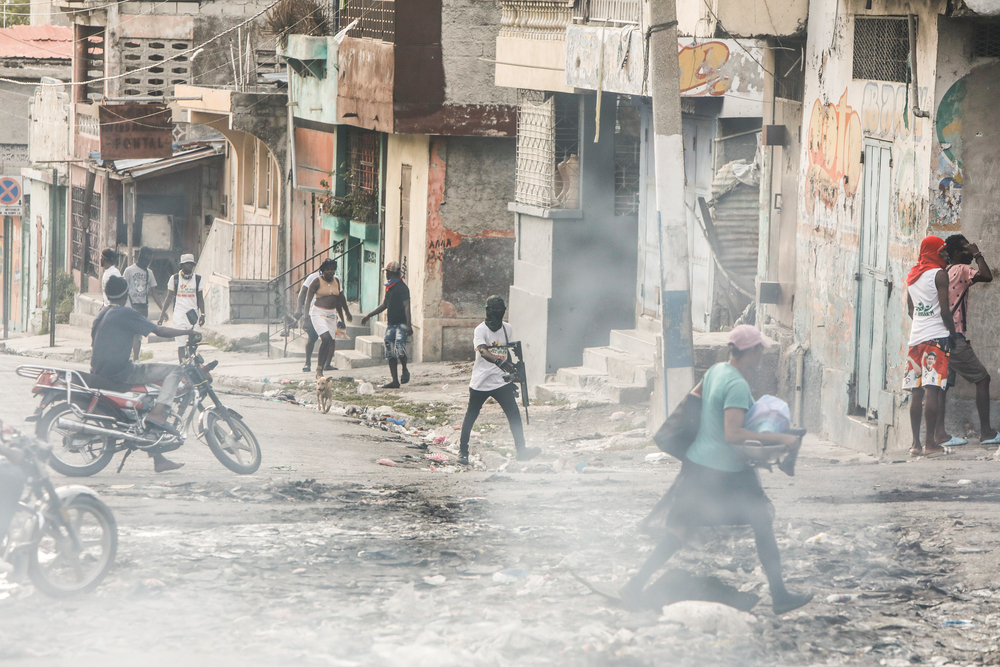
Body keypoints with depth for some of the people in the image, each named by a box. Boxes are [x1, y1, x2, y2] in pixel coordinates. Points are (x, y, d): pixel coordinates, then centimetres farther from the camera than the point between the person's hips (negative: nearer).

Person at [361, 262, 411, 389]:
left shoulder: (402, 288, -10)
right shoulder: (389, 287, 15)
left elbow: (406, 307, -15)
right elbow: (384, 306, 25)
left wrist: (408, 325, -23)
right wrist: (368, 316, 24)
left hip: (401, 324, -8)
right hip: (391, 324, 9)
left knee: (399, 350, -23)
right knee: (390, 354, 3)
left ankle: (405, 371, 4)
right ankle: (395, 381, 7)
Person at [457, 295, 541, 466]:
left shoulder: (508, 329, 8)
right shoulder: (481, 330, -11)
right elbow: (482, 351, -30)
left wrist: (512, 376, 22)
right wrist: (499, 362, -47)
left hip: (501, 382, 4)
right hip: (481, 382, -4)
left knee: (514, 414, -9)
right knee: (470, 417, 8)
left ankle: (521, 450, -8)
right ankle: (463, 451, 20)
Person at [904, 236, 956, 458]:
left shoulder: (912, 275, 15)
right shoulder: (939, 274, -8)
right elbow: (944, 311, -11)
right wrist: (954, 333, -1)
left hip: (916, 337, 7)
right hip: (936, 337, -7)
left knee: (916, 391, 5)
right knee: (932, 390, -10)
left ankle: (916, 443, 4)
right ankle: (931, 442, -13)